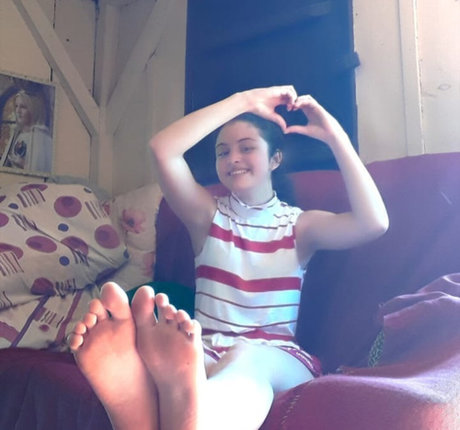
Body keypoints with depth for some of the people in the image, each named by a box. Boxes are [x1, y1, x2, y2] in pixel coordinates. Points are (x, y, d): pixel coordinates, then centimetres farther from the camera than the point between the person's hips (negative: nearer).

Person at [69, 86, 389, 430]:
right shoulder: (208, 215, 14)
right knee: (173, 351, -36)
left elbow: (374, 222, -7)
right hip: (205, 353, 1)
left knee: (244, 358, -38)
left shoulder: (300, 225, 13)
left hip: (277, 358, 0)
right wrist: (243, 101, -1)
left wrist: (334, 134, -4)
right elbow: (163, 149, -2)